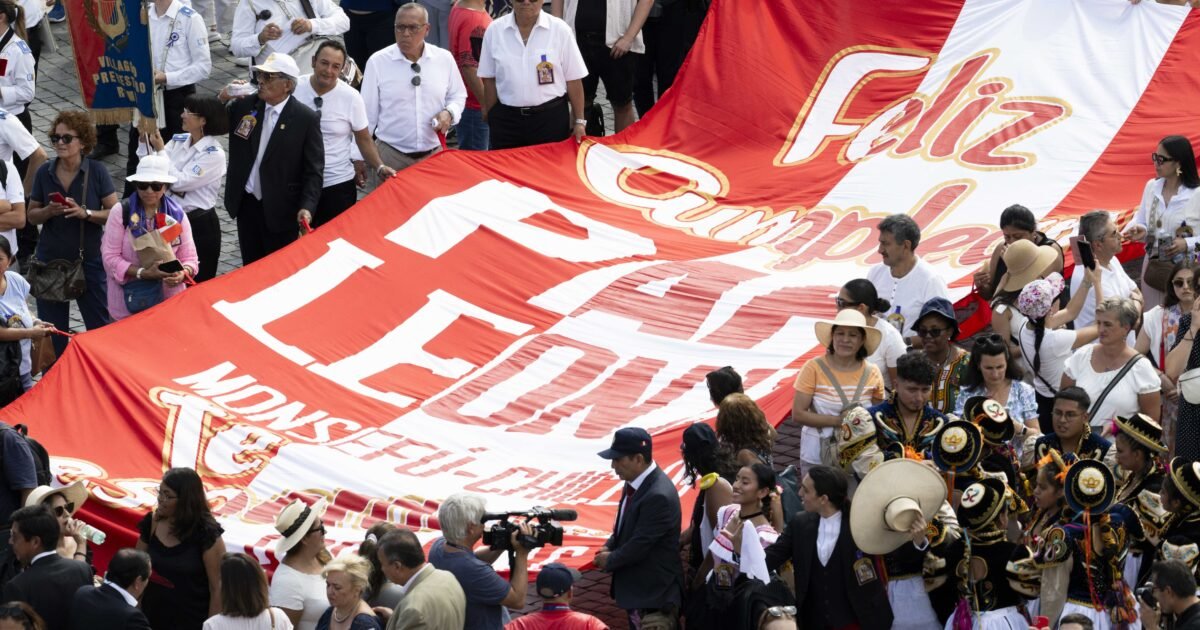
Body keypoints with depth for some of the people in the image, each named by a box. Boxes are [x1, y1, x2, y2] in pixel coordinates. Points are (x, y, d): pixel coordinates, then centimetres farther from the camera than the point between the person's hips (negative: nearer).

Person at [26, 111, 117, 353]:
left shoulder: (96, 171, -8)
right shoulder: (45, 173, -1)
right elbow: (32, 215, 7)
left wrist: (85, 213, -23)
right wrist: (49, 211, -15)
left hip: (89, 259, -2)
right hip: (51, 259, 2)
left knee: (99, 325, 3)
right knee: (52, 328, 8)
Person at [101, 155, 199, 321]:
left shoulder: (177, 214, 3)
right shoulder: (121, 212, -5)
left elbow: (189, 258, 4)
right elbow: (110, 257, -9)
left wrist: (182, 274, -19)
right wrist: (143, 273, -21)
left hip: (169, 299, 2)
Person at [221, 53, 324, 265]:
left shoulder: (306, 119, -10)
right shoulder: (245, 106, 1)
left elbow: (313, 170, -9)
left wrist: (307, 207, -20)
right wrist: (222, 100, -7)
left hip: (280, 210, -4)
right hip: (246, 205, 5)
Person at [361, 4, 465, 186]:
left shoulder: (444, 59, 0)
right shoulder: (378, 62, -6)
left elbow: (458, 95, 15)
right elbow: (366, 115, -1)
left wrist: (449, 113, -7)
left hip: (434, 155, 2)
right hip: (391, 155, -2)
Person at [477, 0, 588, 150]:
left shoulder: (560, 29, -3)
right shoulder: (494, 30, 1)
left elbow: (573, 80, 0)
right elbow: (489, 80, 7)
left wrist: (579, 121, 0)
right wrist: (491, 118, 5)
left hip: (551, 117, -1)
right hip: (506, 119, 1)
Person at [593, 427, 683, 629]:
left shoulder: (659, 496, -28)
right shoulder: (635, 482, 3)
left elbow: (640, 545, -24)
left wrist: (610, 560, -9)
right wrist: (609, 547, 1)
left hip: (654, 597, -10)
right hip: (635, 590, 10)